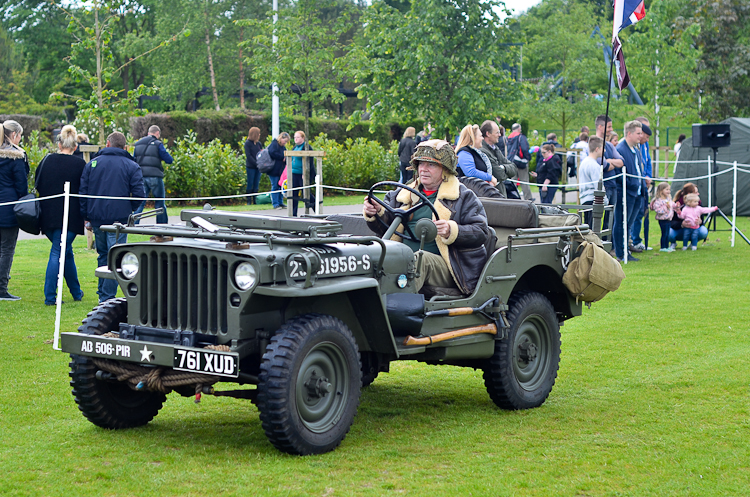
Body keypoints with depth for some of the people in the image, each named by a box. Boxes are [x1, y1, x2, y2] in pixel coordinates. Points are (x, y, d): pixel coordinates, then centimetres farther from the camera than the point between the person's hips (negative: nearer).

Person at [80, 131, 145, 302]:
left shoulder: (92, 164, 9)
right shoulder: (132, 166, 0)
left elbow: (82, 192, 8)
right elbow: (139, 195, -6)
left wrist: (86, 217, 12)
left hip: (96, 218, 4)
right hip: (118, 218, -4)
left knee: (103, 255, 19)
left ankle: (103, 293, 23)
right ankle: (107, 298, -5)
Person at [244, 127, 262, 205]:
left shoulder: (259, 143, 12)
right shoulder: (247, 143, -4)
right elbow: (248, 156, -10)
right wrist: (256, 163, -17)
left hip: (258, 167, 5)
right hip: (250, 167, -5)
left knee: (256, 184, 5)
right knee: (250, 184, -2)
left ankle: (255, 200, 8)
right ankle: (249, 201, 3)